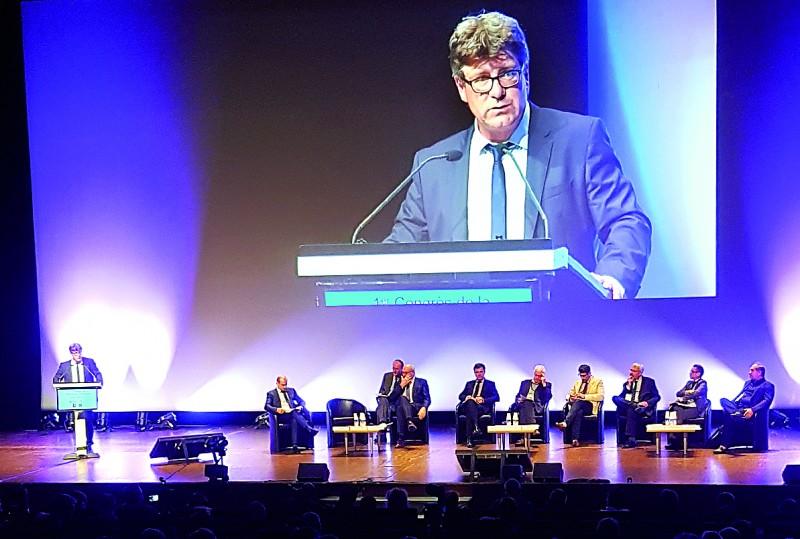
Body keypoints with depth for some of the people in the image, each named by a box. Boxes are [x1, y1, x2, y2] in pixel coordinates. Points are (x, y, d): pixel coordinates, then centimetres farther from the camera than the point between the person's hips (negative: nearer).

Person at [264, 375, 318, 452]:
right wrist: (276, 409, -21)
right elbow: (266, 406, 0)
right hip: (282, 415, -3)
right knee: (294, 414, -36)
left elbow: (301, 401, 23)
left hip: (295, 412, 3)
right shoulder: (271, 393, 13)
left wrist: (301, 407, -2)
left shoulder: (291, 390, 24)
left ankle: (295, 445, -40)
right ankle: (310, 429, -45)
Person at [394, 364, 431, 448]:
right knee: (402, 398, -35)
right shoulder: (400, 382, 22)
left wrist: (424, 408, -18)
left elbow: (427, 399, 3)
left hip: (417, 408, -2)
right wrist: (402, 385, 1)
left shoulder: (421, 382, 14)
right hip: (403, 407, 2)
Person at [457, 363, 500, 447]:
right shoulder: (469, 383, 32)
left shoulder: (490, 384, 22)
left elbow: (496, 397, 7)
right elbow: (460, 396, 21)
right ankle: (476, 427, -56)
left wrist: (483, 400, -11)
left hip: (483, 407, -2)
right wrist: (467, 397, -5)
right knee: (470, 402, -38)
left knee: (469, 414, -38)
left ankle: (469, 439, -48)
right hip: (467, 407, 2)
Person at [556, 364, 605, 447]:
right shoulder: (577, 382, 23)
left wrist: (585, 396, -14)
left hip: (590, 406, -3)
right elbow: (569, 394, 24)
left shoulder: (598, 381, 8)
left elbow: (601, 396, -6)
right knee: (578, 413, -37)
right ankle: (575, 439, -49)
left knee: (578, 402, -37)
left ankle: (565, 423, -48)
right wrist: (571, 398, -2)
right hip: (578, 407, 3)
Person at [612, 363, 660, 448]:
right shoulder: (627, 383, 21)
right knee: (616, 398, -27)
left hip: (643, 408, -3)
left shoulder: (649, 381, 13)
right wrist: (628, 385, 0)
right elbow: (622, 397, 9)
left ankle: (631, 439, -37)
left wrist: (647, 403, -12)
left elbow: (657, 397, 6)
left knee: (631, 410, -38)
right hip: (627, 406, 3)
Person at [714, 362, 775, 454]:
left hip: (749, 412, -7)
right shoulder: (748, 383, 34)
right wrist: (731, 404, 6)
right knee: (723, 400, -28)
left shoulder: (768, 386, 9)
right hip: (738, 409, 7)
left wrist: (752, 409, -26)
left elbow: (767, 401, -8)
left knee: (729, 416, -37)